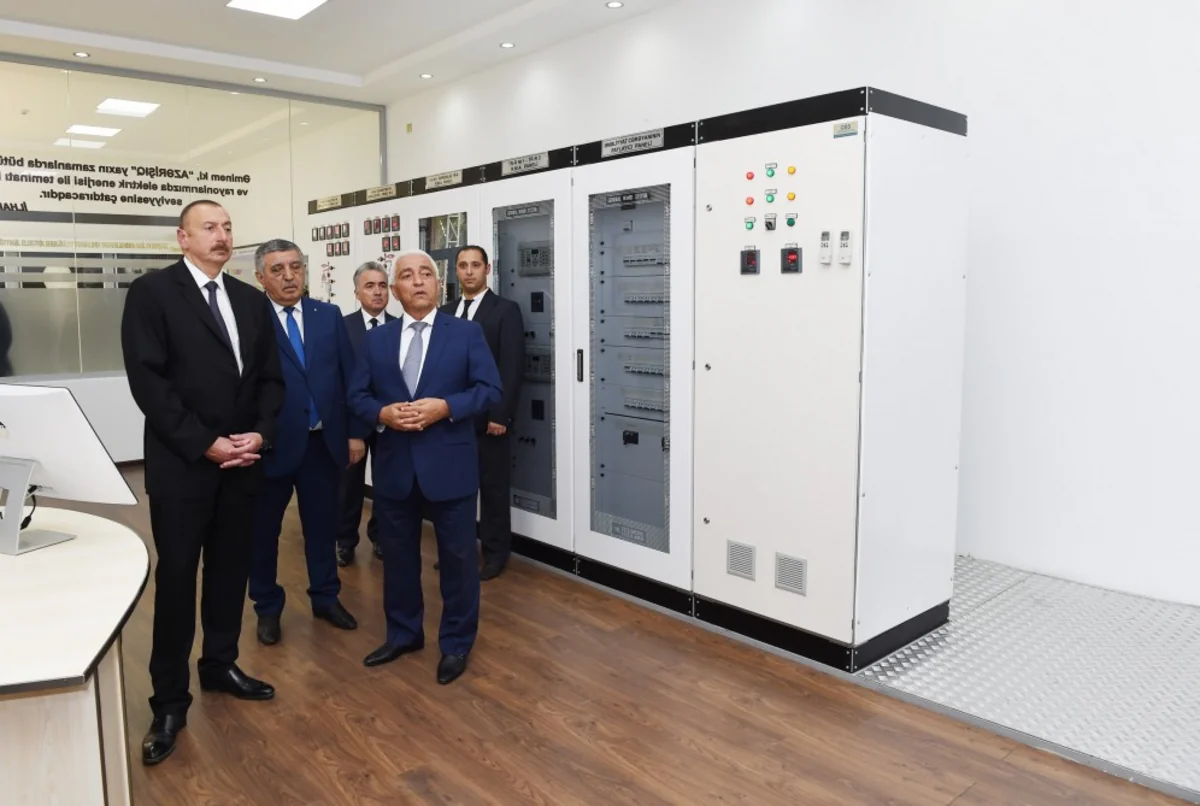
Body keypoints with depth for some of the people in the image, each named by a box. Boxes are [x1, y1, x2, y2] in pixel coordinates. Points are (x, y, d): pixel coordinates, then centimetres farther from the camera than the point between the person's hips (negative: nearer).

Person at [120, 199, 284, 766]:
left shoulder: (252, 300, 11)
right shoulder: (151, 292, -5)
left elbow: (270, 378, 10)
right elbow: (147, 380, -13)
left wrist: (260, 433, -7)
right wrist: (205, 443, -16)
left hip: (242, 461, 5)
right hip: (181, 464, -5)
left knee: (231, 569, 14)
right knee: (176, 578, 4)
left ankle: (220, 665, 33)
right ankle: (169, 700, 17)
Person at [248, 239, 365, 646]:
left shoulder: (329, 315, 4)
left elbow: (349, 376, 5)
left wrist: (356, 432, 2)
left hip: (324, 441, 3)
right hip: (272, 443, -3)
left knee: (323, 525, 16)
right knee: (263, 529, 13)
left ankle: (325, 598, 34)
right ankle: (268, 607, 31)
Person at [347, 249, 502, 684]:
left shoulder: (467, 333, 0)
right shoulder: (375, 339, 9)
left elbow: (490, 389, -7)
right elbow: (357, 395, 7)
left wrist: (445, 407, -20)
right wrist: (383, 413, -14)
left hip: (449, 464, -3)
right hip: (393, 465, 3)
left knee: (458, 557, 6)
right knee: (398, 556, 15)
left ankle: (456, 643, 23)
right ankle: (403, 633, 35)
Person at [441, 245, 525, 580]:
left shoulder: (506, 310, -4)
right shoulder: (446, 312, 12)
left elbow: (513, 367, -10)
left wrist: (501, 414, -16)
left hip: (488, 416, -4)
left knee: (493, 487, 5)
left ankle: (495, 553, 17)